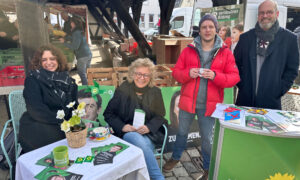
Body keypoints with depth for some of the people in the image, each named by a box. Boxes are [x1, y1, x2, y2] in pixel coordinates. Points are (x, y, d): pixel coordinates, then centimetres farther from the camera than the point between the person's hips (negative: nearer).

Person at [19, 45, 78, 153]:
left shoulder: (65, 78, 10)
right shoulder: (33, 79, -3)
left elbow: (74, 104, 8)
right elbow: (36, 110, -14)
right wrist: (60, 121, -22)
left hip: (65, 123, 5)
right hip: (36, 125, -4)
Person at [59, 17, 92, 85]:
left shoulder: (76, 33, -14)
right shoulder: (81, 31, 14)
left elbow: (74, 46, -19)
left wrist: (64, 42, -12)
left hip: (82, 56, -9)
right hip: (88, 54, 9)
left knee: (82, 74, 0)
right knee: (86, 73, 18)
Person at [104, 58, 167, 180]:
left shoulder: (155, 92, 7)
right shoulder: (122, 90, 0)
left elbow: (159, 116, 9)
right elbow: (108, 113, 4)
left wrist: (149, 127, -12)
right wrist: (122, 126, -13)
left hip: (149, 133, 1)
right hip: (127, 132, -1)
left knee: (144, 146, -33)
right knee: (139, 140, -34)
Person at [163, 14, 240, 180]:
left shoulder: (225, 53, 0)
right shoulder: (188, 50, 2)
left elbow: (234, 77, -3)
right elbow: (176, 72, 4)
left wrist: (215, 76, -20)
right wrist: (188, 73, -18)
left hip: (209, 104, -1)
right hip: (188, 101, 2)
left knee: (207, 138, 11)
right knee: (182, 132, 19)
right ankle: (175, 157, 43)